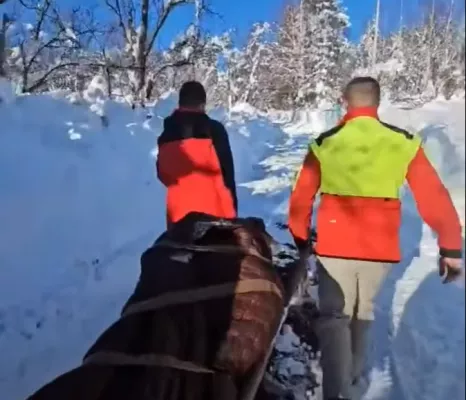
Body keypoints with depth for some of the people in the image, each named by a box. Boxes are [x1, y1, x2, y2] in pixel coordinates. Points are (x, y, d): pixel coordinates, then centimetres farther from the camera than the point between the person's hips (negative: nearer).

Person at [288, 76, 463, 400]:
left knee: (335, 317, 9)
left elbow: (301, 198, 2)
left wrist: (301, 239, 16)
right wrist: (451, 247, 1)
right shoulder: (404, 143, -4)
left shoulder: (325, 144, -4)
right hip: (380, 249, 2)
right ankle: (354, 373, 42)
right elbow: (434, 197, -5)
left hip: (335, 247, -2)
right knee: (363, 311, 24)